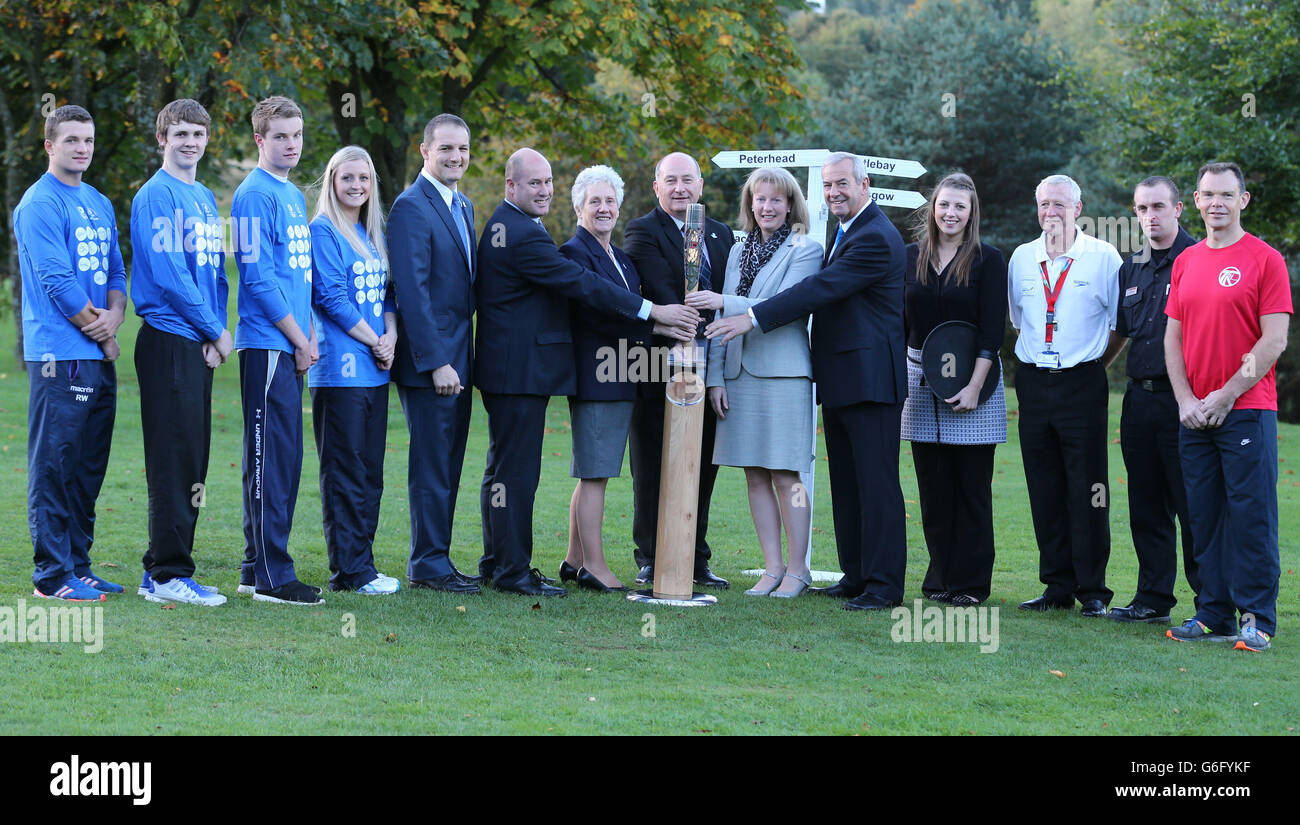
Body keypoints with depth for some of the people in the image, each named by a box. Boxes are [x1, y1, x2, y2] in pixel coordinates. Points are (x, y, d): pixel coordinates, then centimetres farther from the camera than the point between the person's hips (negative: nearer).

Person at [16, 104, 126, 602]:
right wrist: (100, 334, -7)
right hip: (59, 355, -8)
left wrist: (114, 315, -6)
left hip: (101, 356, 8)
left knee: (89, 467, 11)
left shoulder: (100, 204, 18)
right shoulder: (40, 203, -8)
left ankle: (78, 565, 18)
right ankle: (52, 574, -2)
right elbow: (56, 279, -13)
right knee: (55, 465, -5)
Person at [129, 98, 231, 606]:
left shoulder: (206, 198, 18)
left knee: (192, 462, 10)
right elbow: (169, 274, -15)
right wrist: (217, 330, -9)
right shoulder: (156, 196, -8)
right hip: (168, 340, -8)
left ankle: (161, 571, 16)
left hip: (201, 344, 8)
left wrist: (216, 332, 3)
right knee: (173, 459, -7)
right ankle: (169, 575, -4)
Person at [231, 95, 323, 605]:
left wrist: (310, 337, 9)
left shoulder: (294, 196, 18)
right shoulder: (255, 195, -10)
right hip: (267, 346, -9)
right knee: (270, 456, -8)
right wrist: (299, 341, -10)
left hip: (291, 348, 9)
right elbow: (258, 277, -15)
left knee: (284, 458, 11)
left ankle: (260, 569, 17)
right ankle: (271, 577, -5)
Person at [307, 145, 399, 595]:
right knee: (344, 470, -4)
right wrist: (372, 341, -9)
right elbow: (331, 297, -12)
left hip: (374, 370, 8)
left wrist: (391, 334, -2)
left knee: (370, 470, 8)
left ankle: (362, 564, 14)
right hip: (339, 367, -7)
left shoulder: (373, 233, 17)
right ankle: (350, 570, -1)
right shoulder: (323, 231, -5)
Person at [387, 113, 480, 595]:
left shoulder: (463, 206, 16)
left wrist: (462, 359, 13)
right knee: (431, 468, -3)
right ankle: (427, 564, 4)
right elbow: (412, 290, -18)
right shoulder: (412, 207, -12)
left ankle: (438, 560, 19)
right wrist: (435, 361, -21)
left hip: (457, 360, 9)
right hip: (429, 359, -9)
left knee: (448, 467, 12)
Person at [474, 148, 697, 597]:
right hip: (520, 370, -11)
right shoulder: (522, 235, -19)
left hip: (508, 368, 11)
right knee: (517, 470, -6)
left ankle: (496, 561, 25)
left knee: (503, 467, 16)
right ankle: (513, 570, -2)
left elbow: (569, 282, 17)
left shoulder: (505, 226, 16)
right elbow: (581, 284, -21)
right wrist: (654, 312, -17)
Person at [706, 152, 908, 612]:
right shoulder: (845, 233, 18)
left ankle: (884, 586, -5)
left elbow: (821, 289, -21)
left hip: (869, 379, -10)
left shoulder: (875, 239, -15)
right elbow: (822, 292, 19)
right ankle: (856, 576, 19)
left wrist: (753, 318, -21)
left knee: (876, 484, -7)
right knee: (846, 483, 13)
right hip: (839, 382, 10)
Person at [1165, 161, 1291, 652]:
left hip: (1247, 410, -5)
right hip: (1195, 414, 5)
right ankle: (1214, 614, 14)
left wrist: (1225, 395, -11)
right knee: (1204, 516, 7)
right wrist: (1187, 400, 0)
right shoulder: (1186, 263, 13)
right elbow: (1173, 338, 13)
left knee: (1252, 515, -6)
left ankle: (1258, 620, -2)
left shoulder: (1265, 260, -4)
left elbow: (1274, 341, -9)